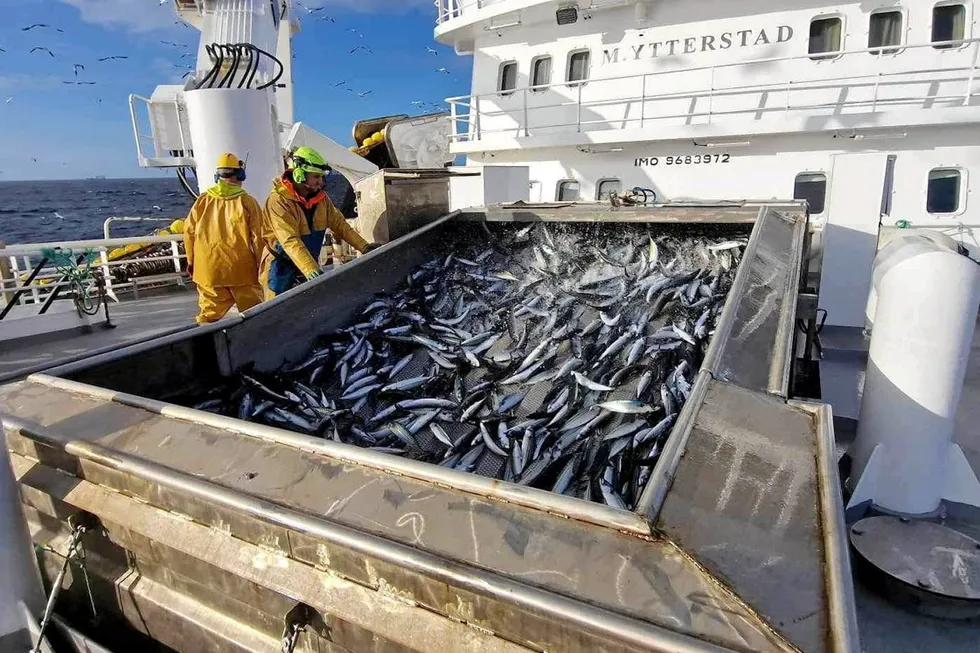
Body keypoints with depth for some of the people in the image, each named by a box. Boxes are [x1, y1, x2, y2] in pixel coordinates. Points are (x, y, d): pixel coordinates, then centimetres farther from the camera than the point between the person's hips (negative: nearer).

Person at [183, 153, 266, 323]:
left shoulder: (202, 200, 2)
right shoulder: (247, 202, -7)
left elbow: (189, 232, 8)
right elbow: (258, 237, -6)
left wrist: (191, 260, 20)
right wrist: (260, 263, 6)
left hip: (208, 270, 3)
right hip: (241, 270, -3)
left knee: (209, 313, 10)